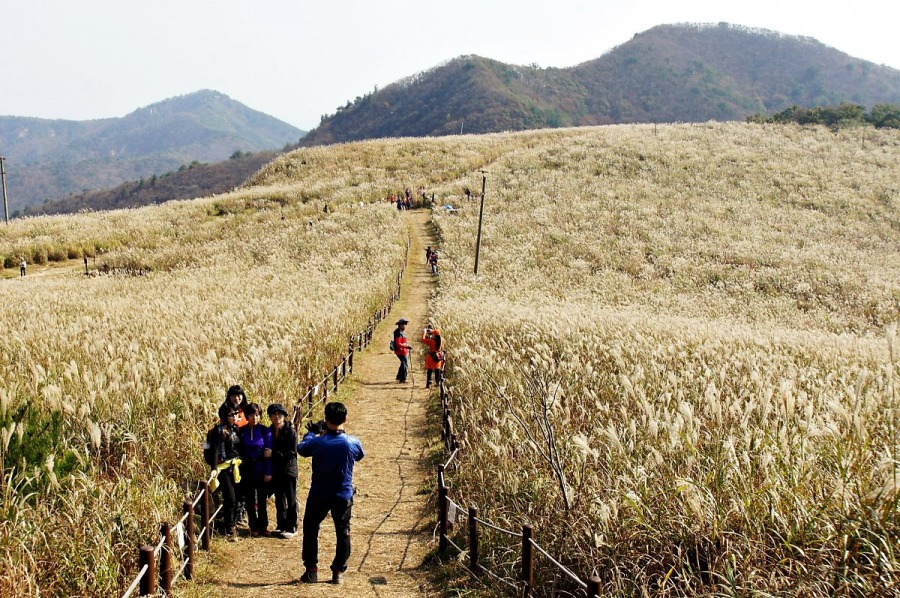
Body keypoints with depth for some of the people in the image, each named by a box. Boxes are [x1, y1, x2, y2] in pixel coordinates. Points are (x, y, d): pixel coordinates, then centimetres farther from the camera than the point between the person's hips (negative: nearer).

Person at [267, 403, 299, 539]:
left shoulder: (291, 431, -12)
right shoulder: (270, 431, 4)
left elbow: (292, 452, -16)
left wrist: (274, 454, -21)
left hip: (289, 470, -5)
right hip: (275, 470, 5)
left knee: (291, 500, 4)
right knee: (279, 499, 14)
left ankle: (292, 528, 11)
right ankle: (281, 526, 25)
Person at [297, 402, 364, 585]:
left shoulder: (317, 442, -17)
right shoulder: (352, 443, -14)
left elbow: (301, 449, 5)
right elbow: (360, 455, 10)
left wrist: (312, 433, 21)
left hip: (319, 496, -1)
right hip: (343, 496, 1)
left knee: (310, 530, 17)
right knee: (343, 533, 14)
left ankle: (312, 570, 17)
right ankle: (338, 572, 14)